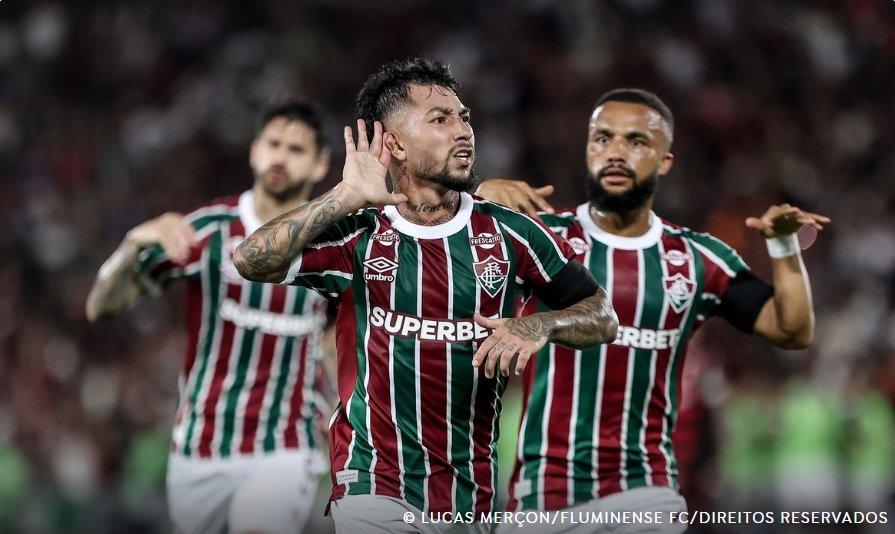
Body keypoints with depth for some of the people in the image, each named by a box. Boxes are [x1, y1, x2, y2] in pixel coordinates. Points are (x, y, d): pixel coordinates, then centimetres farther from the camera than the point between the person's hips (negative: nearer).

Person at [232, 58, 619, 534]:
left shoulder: (508, 234, 4)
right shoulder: (357, 236, -3)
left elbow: (602, 318, 10)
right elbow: (251, 261, -17)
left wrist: (541, 325, -12)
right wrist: (348, 197, -21)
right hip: (374, 491, -3)